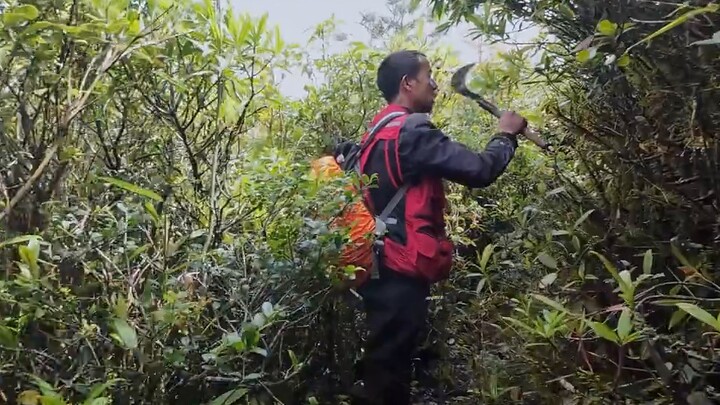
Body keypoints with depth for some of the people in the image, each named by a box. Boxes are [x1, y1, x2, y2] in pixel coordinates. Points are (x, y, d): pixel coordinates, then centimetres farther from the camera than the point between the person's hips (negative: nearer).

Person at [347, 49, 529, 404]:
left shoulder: (380, 131, 14)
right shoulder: (412, 130, -15)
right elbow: (479, 170, -17)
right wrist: (506, 135, 1)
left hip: (384, 267, 10)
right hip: (401, 271, -10)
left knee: (385, 365, 20)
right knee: (386, 373, 0)